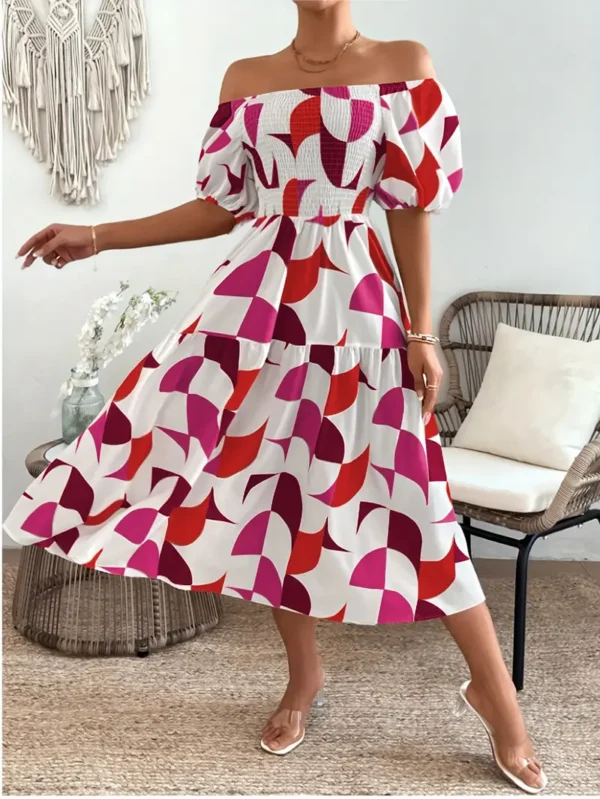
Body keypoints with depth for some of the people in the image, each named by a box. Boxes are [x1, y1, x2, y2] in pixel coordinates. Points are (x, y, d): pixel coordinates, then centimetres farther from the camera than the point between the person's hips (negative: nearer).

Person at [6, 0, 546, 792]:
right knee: (264, 484, 6)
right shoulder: (245, 78, 11)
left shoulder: (405, 66, 2)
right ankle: (304, 673, 29)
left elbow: (413, 208, -1)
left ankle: (495, 689, 17)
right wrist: (99, 236, 8)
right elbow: (222, 205, 11)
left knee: (397, 495, -3)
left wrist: (421, 332, -4)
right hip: (256, 302, 4)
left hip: (353, 307, -3)